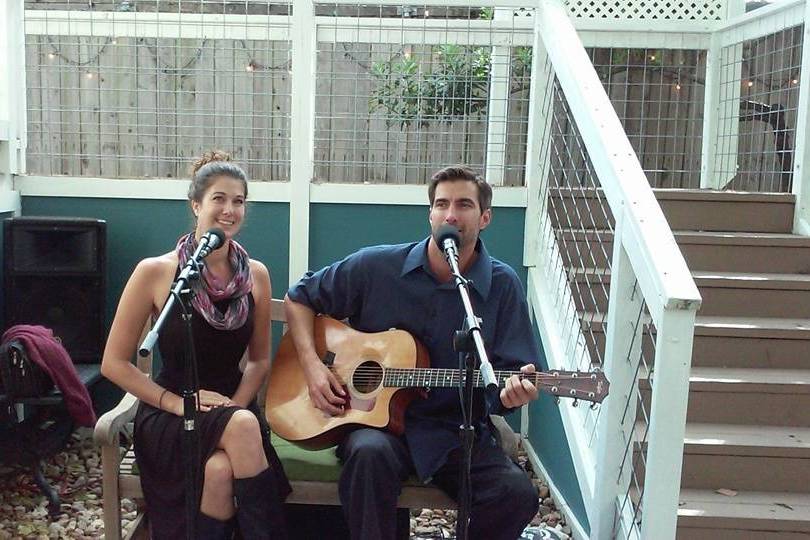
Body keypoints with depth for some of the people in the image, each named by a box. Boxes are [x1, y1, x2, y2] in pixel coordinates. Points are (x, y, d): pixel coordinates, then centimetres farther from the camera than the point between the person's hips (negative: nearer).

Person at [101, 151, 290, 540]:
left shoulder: (255, 275, 1)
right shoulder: (155, 272, -8)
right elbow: (113, 364, -4)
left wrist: (236, 405, -8)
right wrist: (178, 403, -14)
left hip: (231, 408, 3)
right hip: (168, 413, -2)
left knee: (221, 470, -32)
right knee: (243, 427, -33)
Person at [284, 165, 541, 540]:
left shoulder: (503, 286, 0)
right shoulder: (376, 266, -2)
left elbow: (508, 372, -1)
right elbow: (298, 298, 8)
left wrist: (510, 393, -25)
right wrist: (312, 365, -5)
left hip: (456, 433, 1)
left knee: (517, 495, -23)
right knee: (371, 452, -36)